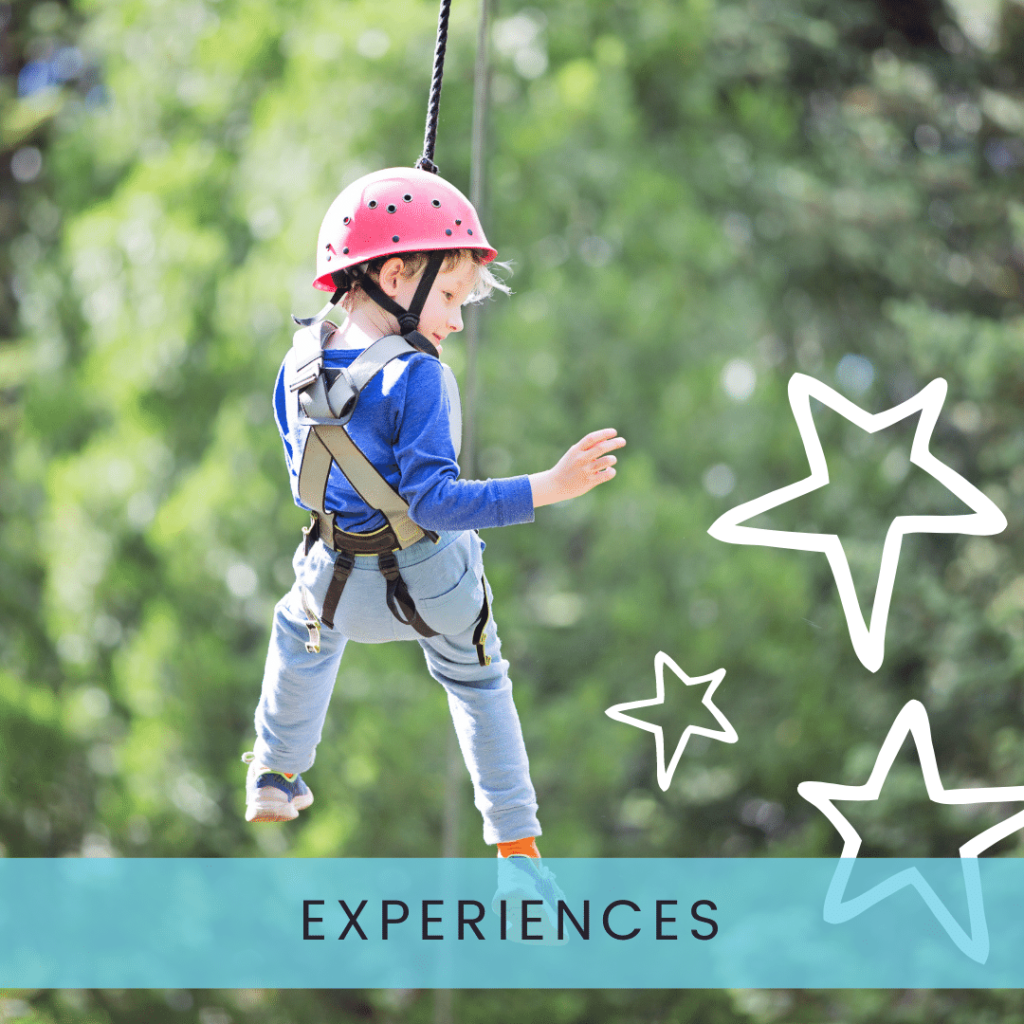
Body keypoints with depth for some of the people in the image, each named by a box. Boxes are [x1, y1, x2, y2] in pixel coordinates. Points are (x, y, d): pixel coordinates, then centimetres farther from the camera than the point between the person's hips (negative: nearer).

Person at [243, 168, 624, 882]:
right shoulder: (417, 377, -28)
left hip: (340, 581, 4)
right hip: (432, 581, -4)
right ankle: (516, 843, 27)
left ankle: (276, 778, 47)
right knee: (479, 686, 24)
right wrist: (546, 489, -38)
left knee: (301, 629, 38)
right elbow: (433, 499, -33)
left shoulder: (301, 362, -9)